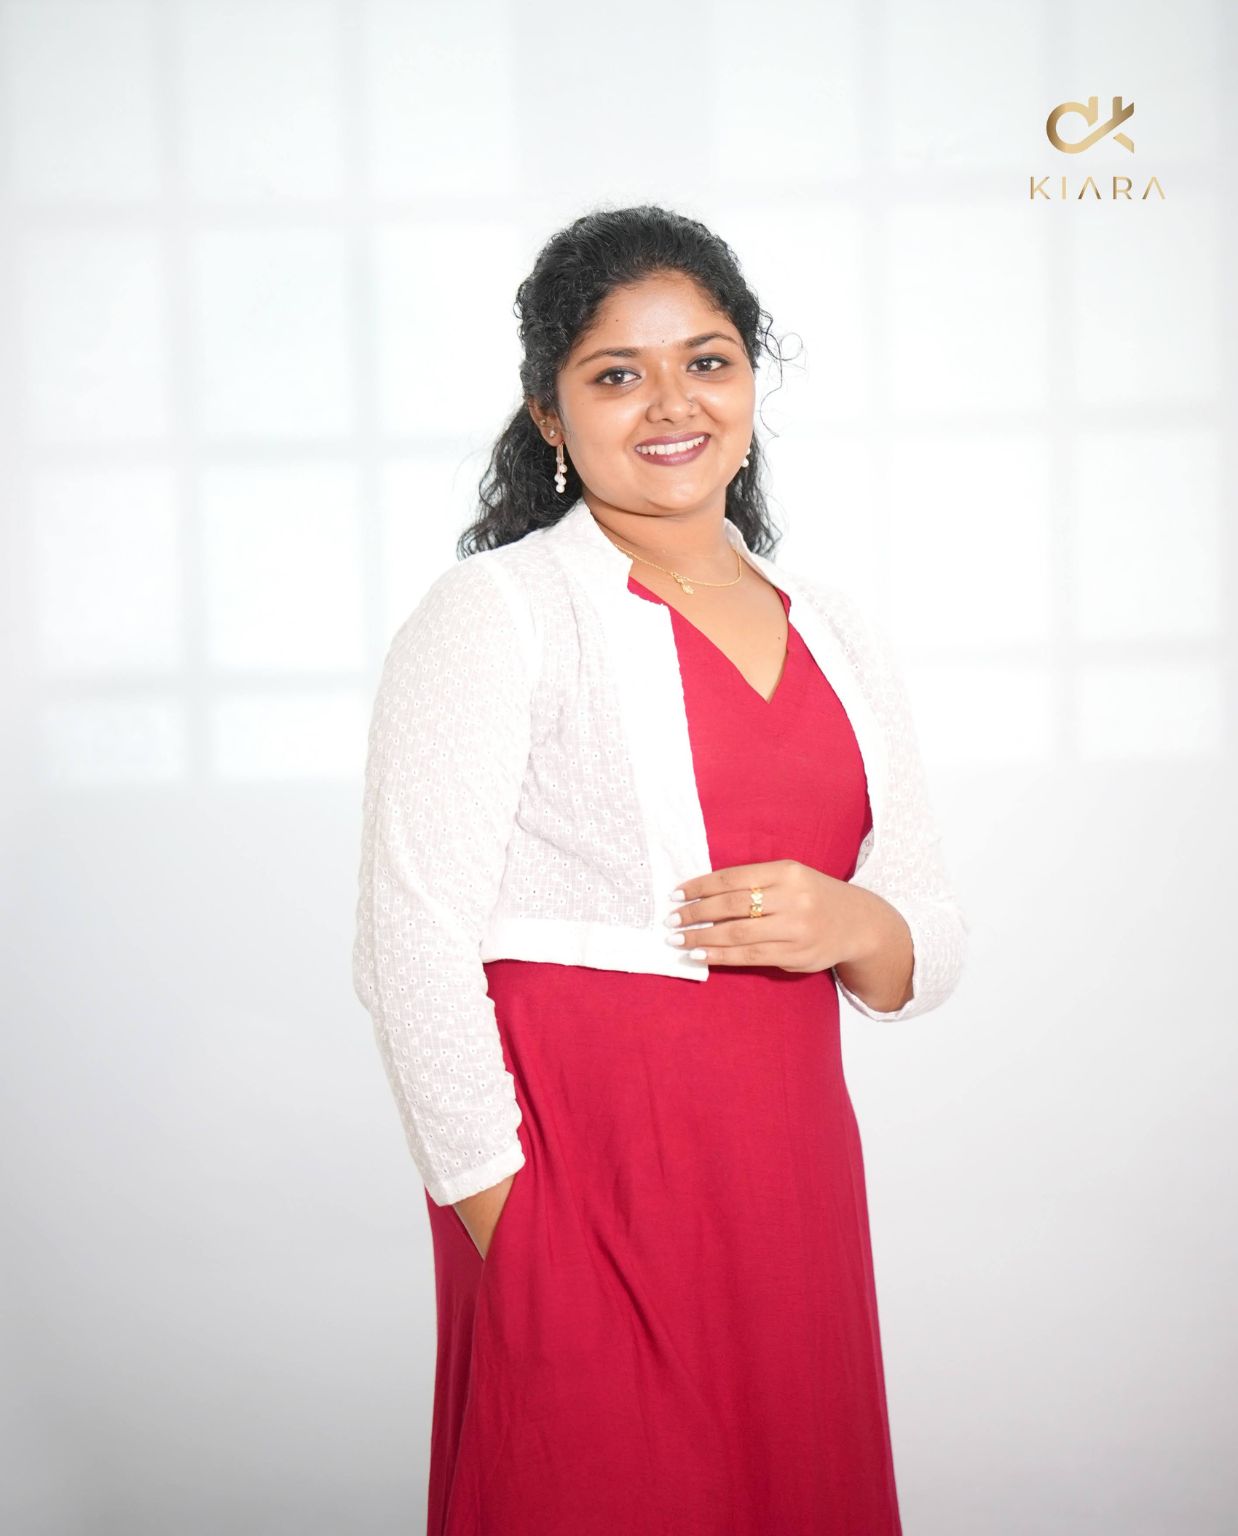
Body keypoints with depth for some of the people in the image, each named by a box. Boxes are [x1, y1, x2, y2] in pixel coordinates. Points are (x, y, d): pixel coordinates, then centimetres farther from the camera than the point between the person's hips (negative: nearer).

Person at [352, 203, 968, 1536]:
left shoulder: (833, 630, 12)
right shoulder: (495, 613, -6)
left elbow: (931, 941, 15)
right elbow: (411, 953, -11)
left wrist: (853, 928, -7)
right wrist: (505, 1216, -13)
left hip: (793, 1176, 6)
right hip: (583, 1180, -5)